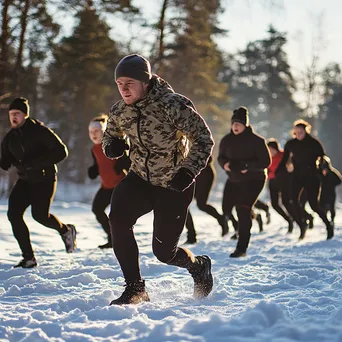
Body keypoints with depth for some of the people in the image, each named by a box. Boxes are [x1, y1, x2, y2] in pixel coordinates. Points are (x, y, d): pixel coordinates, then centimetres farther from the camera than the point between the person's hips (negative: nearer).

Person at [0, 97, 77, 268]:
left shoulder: (39, 131, -13)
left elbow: (61, 151, -16)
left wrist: (36, 162, -25)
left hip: (45, 179, -6)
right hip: (24, 180, 6)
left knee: (40, 214, -18)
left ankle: (66, 230, 16)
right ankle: (28, 258, -3)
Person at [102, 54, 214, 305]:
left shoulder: (173, 105, -23)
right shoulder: (120, 110, -5)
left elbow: (204, 139, -18)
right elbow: (110, 133, 16)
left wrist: (189, 171, -31)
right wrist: (111, 145, -9)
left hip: (173, 186, -4)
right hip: (139, 179, 5)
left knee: (164, 252, 0)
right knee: (118, 219, -25)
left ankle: (199, 265, 36)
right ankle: (135, 289, -12)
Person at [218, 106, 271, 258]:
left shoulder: (256, 140, -14)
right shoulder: (227, 140, -1)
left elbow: (266, 161, -14)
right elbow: (221, 157, 10)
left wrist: (248, 167, -29)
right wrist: (225, 164, -15)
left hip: (254, 179, -6)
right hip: (234, 180, 6)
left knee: (243, 210, -18)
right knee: (226, 208, 6)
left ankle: (242, 248, -13)